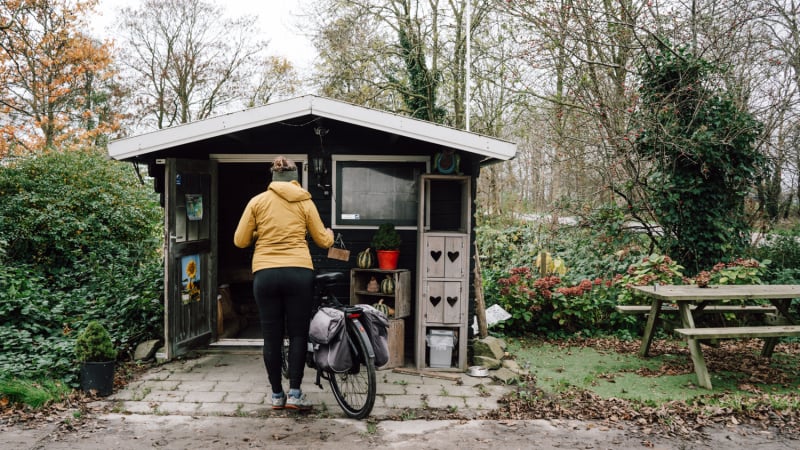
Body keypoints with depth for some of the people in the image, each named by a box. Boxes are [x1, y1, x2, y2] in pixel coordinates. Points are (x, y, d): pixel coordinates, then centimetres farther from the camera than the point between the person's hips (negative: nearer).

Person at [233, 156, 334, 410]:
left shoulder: (257, 201, 8)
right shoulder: (305, 202, 7)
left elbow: (240, 241, 7)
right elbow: (323, 240, 13)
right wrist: (330, 234, 36)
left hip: (265, 274, 1)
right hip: (299, 273, -1)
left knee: (272, 337, 8)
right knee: (298, 334, 7)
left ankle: (277, 394, 15)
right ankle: (294, 393, 3)